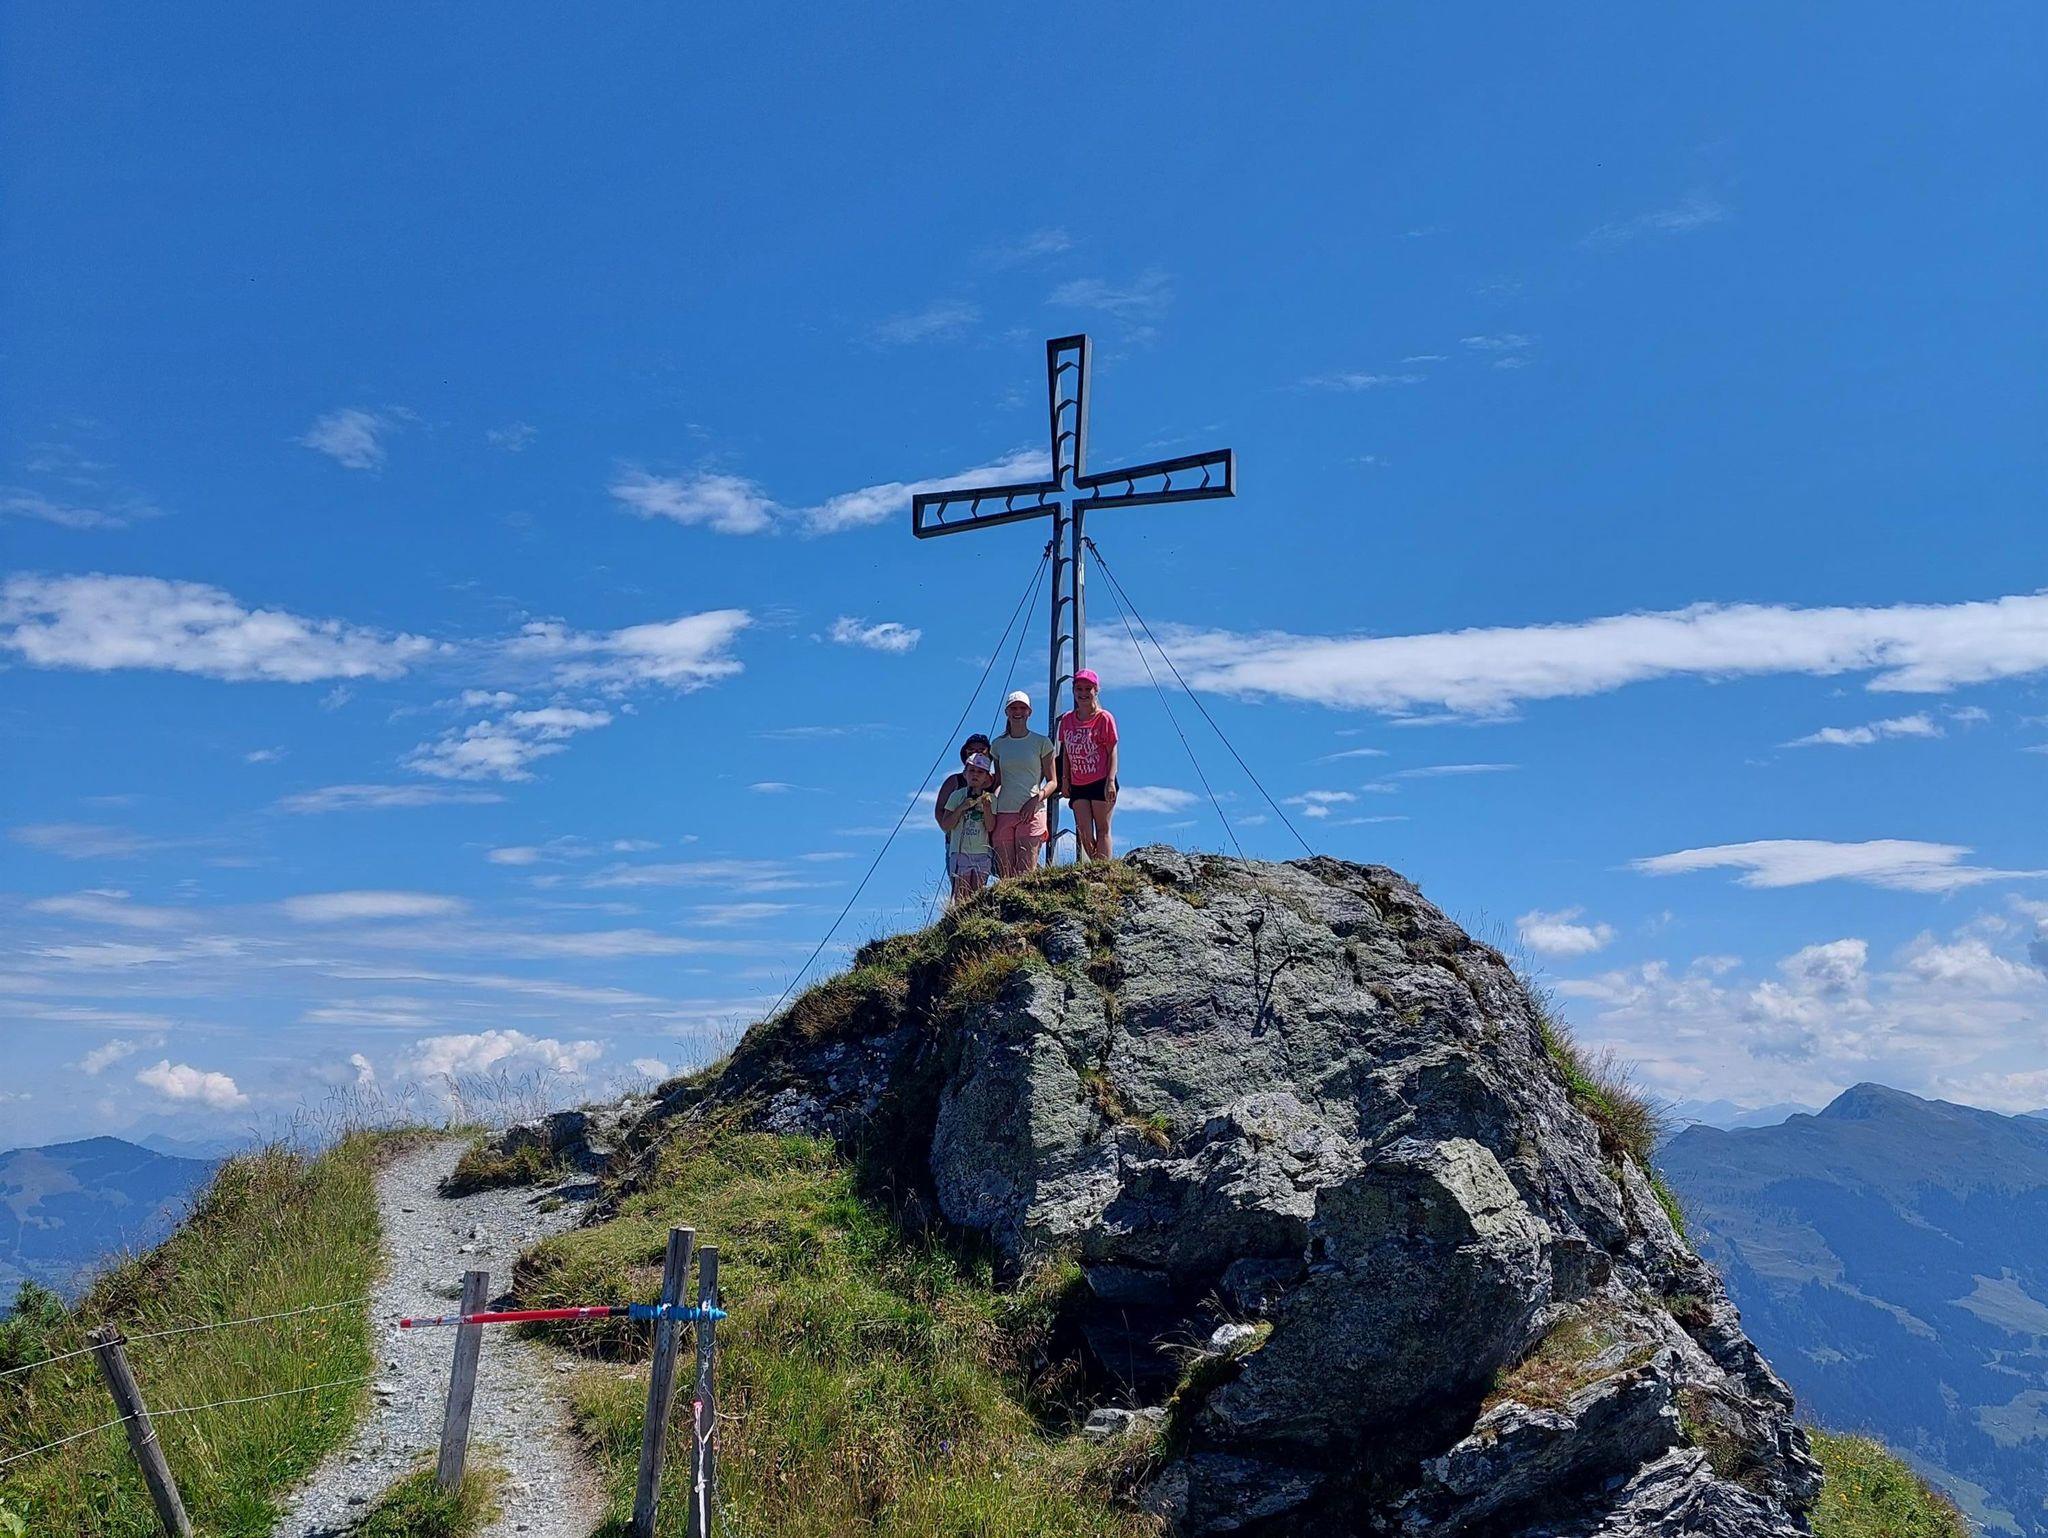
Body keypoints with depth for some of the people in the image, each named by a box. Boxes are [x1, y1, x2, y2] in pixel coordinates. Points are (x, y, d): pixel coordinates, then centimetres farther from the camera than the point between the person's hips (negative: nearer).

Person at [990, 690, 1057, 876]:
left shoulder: (1041, 742, 6)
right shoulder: (998, 745, 15)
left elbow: (1052, 781, 5)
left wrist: (1036, 799, -12)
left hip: (1031, 812, -3)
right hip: (1003, 812, 3)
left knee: (1026, 874, -13)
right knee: (1005, 875, -2)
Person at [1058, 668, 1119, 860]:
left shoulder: (1104, 718, -3)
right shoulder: (1067, 720, 10)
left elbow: (1112, 752, -5)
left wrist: (1110, 781, -14)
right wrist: (1065, 780, 9)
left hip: (1101, 782, -4)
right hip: (1078, 786, 5)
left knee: (1102, 830, -4)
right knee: (1084, 833, -2)